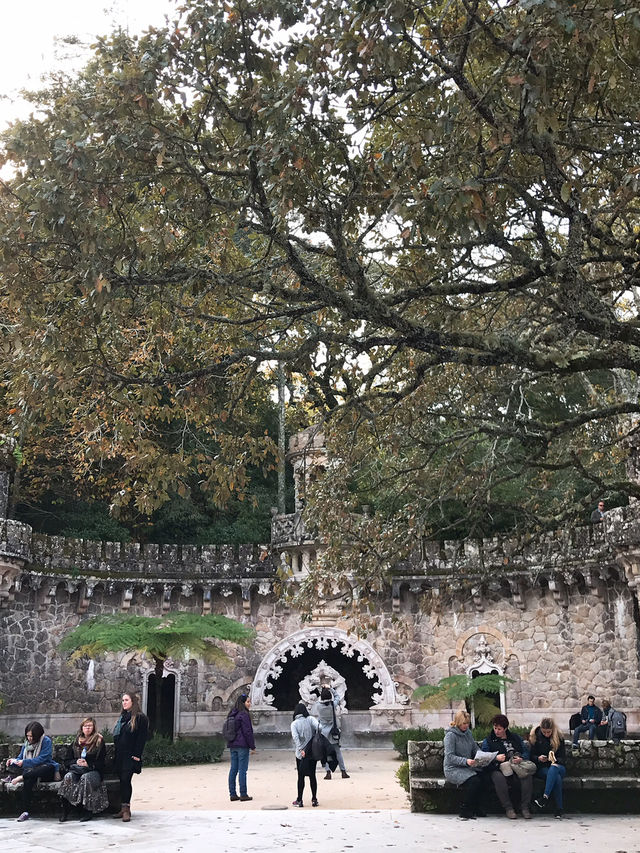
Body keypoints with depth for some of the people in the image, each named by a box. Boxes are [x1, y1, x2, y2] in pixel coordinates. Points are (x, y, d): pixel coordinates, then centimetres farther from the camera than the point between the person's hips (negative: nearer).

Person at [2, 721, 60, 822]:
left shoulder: (46, 741, -5)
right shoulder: (26, 742, 14)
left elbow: (42, 759, -15)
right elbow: (21, 757, 15)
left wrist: (24, 762, -21)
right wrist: (14, 760, -8)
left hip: (45, 770, -4)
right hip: (30, 770, 4)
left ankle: (21, 777, -45)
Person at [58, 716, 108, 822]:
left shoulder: (99, 741, 3)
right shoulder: (77, 741, 17)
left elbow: (100, 762, -1)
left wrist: (88, 764, -14)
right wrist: (77, 762, 0)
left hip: (93, 770, -4)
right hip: (78, 769, 4)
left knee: (85, 778, -36)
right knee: (68, 777, -28)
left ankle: (87, 811, -29)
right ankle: (65, 811, -28)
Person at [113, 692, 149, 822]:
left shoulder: (140, 718, -6)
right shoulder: (121, 718, 18)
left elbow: (142, 737, -10)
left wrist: (137, 755, -16)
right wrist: (116, 753, 15)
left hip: (130, 756, -7)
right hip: (120, 755, 7)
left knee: (125, 780, -13)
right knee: (123, 780, 8)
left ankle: (126, 809, -10)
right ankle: (125, 808, 14)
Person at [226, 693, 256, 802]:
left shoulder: (232, 714, 13)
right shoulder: (244, 715, -13)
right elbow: (247, 732, -14)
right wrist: (252, 746, -8)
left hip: (232, 746, 8)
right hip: (242, 746, -8)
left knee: (233, 770, 9)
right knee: (242, 770, -4)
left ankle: (232, 794, 11)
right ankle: (243, 795, -1)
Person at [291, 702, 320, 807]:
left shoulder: (294, 723, -3)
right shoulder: (310, 719, 0)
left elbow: (295, 737, -17)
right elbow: (318, 727, -17)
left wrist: (301, 749, -20)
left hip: (301, 754, -1)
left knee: (301, 777, 7)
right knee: (312, 776, 11)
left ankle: (299, 801, 9)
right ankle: (314, 799, 13)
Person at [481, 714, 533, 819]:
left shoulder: (515, 738, 19)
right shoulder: (488, 740, 12)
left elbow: (526, 752, 14)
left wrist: (521, 759, -7)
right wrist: (496, 758, -14)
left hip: (516, 768, 2)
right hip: (498, 770, -2)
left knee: (527, 775, -29)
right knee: (499, 778, -36)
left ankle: (525, 807, -19)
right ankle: (508, 808, -24)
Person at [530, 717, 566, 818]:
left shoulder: (559, 738, 3)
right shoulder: (535, 737, 2)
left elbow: (562, 758, 3)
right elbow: (531, 756, 5)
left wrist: (555, 760, -19)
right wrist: (538, 758, -17)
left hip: (557, 766, 1)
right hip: (541, 769, 0)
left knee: (553, 768, -38)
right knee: (556, 777, -35)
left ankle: (545, 797, -48)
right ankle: (559, 809, -37)